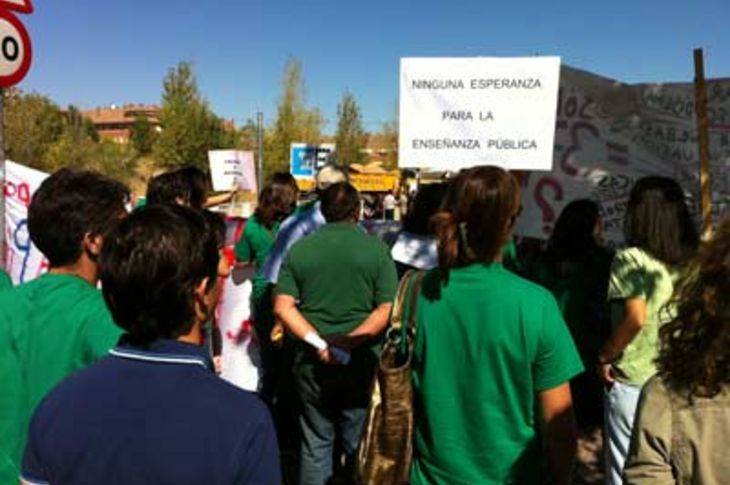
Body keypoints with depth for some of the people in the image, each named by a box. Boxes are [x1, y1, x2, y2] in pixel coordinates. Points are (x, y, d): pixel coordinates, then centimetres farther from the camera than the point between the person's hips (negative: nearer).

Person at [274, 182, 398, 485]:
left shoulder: (299, 249, 0)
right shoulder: (376, 248, -6)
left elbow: (283, 307, -8)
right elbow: (387, 309, -13)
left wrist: (318, 343, -14)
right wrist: (349, 343, -15)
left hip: (313, 363, 2)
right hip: (361, 364, -1)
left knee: (315, 445, 17)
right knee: (358, 445, 16)